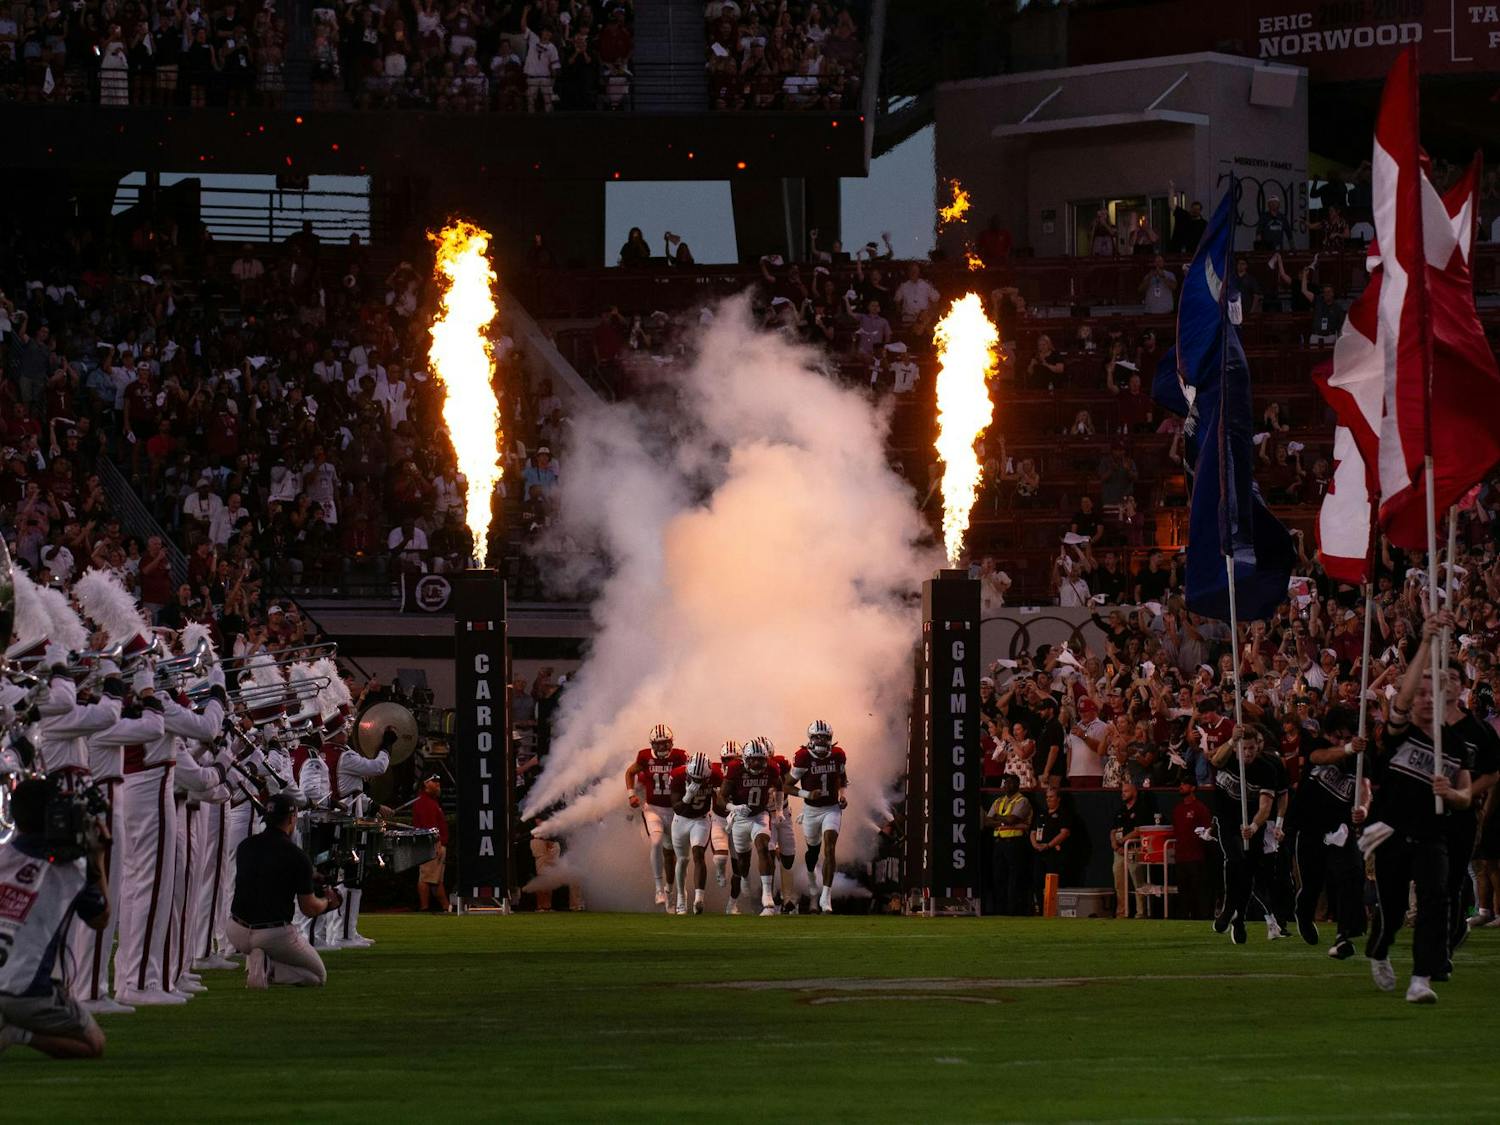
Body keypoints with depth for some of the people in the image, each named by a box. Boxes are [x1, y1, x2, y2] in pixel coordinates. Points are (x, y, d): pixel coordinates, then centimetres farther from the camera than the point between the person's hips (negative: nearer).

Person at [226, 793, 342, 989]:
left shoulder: (245, 847, 4)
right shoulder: (297, 857, -12)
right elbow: (310, 909, -6)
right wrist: (328, 901, 18)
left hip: (237, 933, 5)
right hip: (274, 935, -5)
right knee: (319, 975, 16)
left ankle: (253, 965, 8)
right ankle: (270, 970, -11)